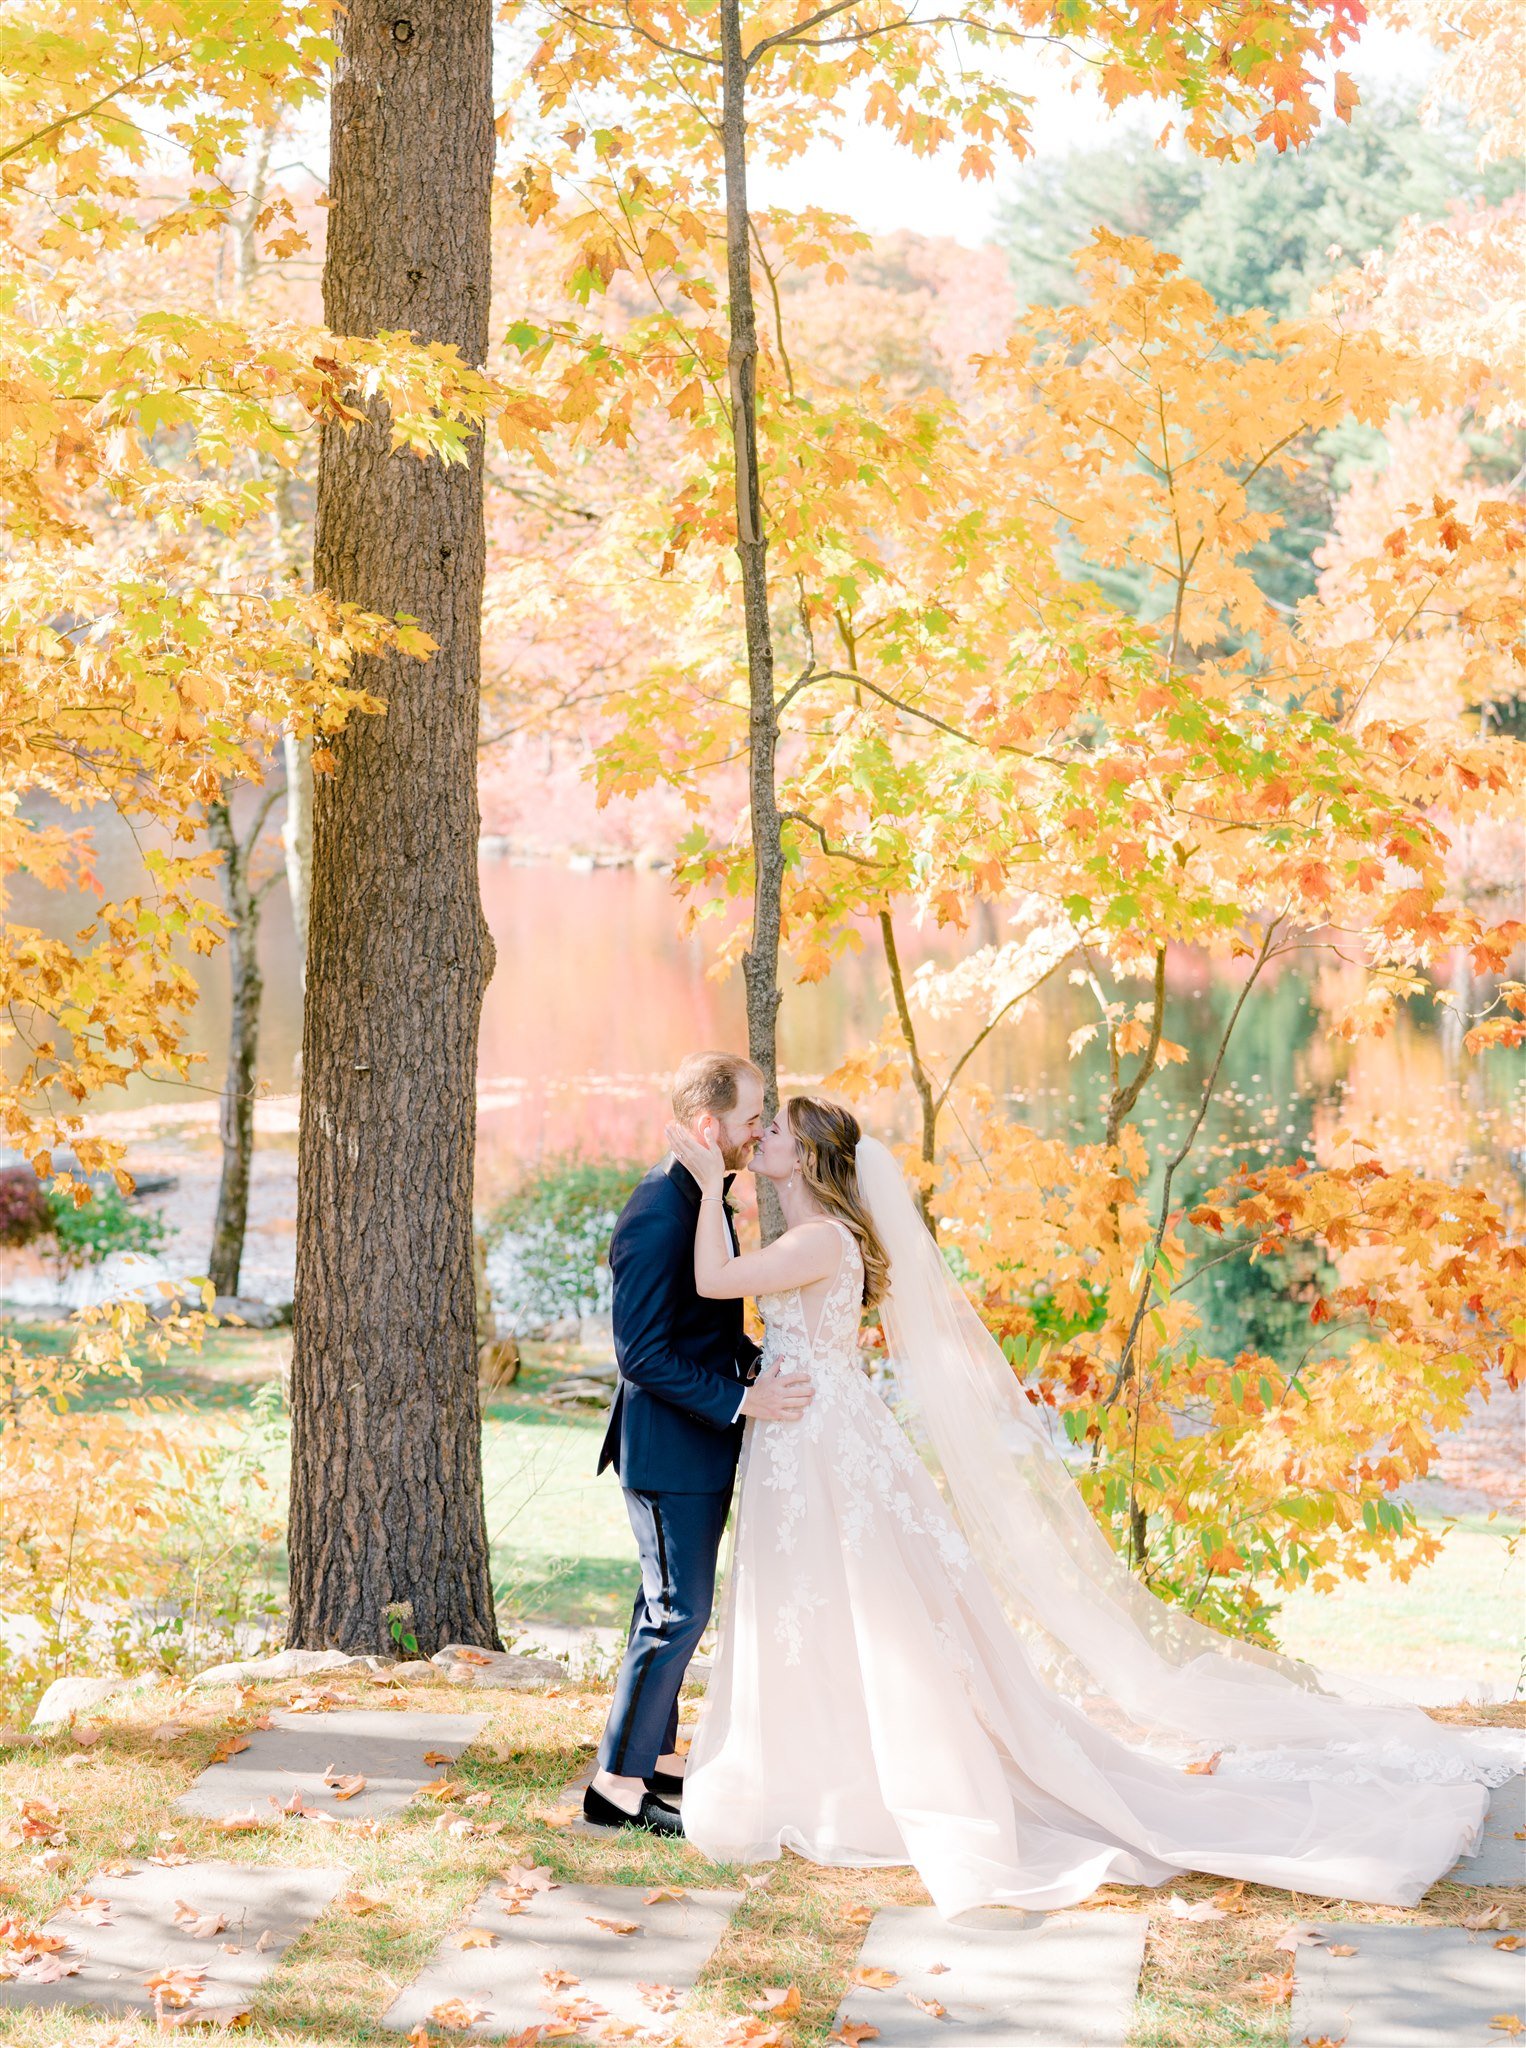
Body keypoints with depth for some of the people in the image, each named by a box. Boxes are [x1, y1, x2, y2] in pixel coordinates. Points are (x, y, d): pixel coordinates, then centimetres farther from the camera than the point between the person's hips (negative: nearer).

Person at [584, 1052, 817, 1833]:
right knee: (679, 1613, -3)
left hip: (703, 1439, 10)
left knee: (671, 1604, 19)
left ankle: (653, 1752, 31)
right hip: (671, 1446, -10)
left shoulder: (703, 1195, 6)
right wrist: (743, 1401, -24)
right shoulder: (658, 1215, -25)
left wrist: (757, 1358, 7)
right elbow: (642, 1355, -25)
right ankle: (617, 1782, 7)